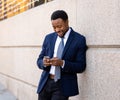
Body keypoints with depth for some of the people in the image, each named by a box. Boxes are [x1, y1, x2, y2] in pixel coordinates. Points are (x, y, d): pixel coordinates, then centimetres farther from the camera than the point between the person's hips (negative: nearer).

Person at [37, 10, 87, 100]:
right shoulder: (48, 38, 9)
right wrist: (43, 62, -14)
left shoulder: (79, 39, -4)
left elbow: (81, 67, -7)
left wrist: (62, 63, -22)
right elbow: (39, 61, 10)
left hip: (63, 86, -4)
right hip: (45, 83, 4)